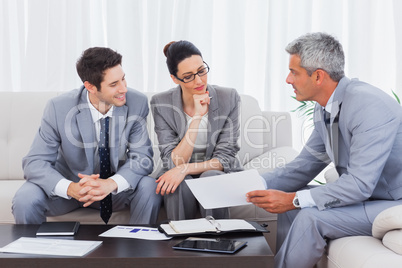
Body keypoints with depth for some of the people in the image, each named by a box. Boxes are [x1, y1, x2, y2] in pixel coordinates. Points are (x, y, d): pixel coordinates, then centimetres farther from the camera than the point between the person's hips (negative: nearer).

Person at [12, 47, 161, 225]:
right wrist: (71, 188, -38)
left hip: (114, 188, 1)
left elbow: (142, 157, -14)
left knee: (149, 187, -28)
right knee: (24, 200, -27)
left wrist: (111, 183, -35)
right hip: (70, 182, -1)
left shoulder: (137, 103, -15)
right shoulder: (58, 108, -19)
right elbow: (35, 163, -18)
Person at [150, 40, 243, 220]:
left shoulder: (229, 98, -9)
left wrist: (184, 169, -26)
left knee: (210, 177, -32)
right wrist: (197, 117, -24)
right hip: (180, 179, 0)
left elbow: (224, 158, -10)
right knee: (181, 184, -33)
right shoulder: (161, 104, -9)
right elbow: (173, 162, -16)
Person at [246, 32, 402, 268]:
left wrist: (293, 199, -28)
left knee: (311, 217, -23)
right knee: (288, 207, 2)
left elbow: (359, 184, -29)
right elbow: (305, 166, 10)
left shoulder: (369, 106, -25)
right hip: (365, 194, 9)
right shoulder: (324, 109, 3)